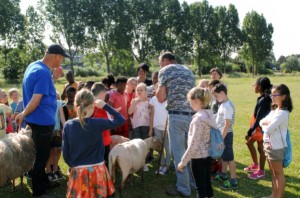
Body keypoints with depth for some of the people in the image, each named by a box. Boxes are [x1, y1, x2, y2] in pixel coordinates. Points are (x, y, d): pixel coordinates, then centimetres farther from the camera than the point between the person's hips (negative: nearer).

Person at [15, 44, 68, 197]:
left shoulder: (34, 66, 8)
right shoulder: (44, 73, -23)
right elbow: (35, 101, -24)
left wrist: (54, 78, 7)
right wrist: (23, 115, -10)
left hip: (38, 120, 10)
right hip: (42, 120, -10)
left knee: (42, 154, 22)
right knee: (42, 156, 3)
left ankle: (43, 182, 37)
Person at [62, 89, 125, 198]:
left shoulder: (68, 125, -6)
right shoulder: (98, 123, -13)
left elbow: (65, 153, -1)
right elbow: (121, 120, -3)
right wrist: (105, 106, 1)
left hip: (78, 171, 2)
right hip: (97, 170, -1)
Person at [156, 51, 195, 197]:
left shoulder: (165, 71, 1)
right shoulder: (187, 70, 20)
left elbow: (161, 98, -3)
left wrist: (158, 90, 17)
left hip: (177, 115, -6)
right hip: (192, 114, 7)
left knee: (178, 152, 1)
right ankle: (193, 181, 29)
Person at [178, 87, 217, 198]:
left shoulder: (198, 118, -22)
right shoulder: (209, 115, 3)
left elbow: (193, 145, -23)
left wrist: (183, 162, -15)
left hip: (198, 158, -8)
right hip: (208, 155, 8)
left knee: (200, 188, 3)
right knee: (207, 184, 19)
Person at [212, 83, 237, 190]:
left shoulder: (227, 106, -22)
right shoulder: (223, 104, 7)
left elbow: (227, 125, -24)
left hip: (226, 135, -9)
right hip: (221, 134, 9)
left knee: (229, 157, -1)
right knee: (223, 156, 21)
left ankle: (233, 181, 7)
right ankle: (223, 175, 36)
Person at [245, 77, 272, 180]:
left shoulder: (263, 100, -25)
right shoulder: (263, 98, 3)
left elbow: (258, 119, -25)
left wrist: (249, 132, -20)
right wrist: (251, 130, 18)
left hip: (261, 128, -10)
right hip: (258, 127, 10)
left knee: (260, 148, 4)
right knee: (249, 143, 20)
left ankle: (261, 172, 19)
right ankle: (255, 164, 35)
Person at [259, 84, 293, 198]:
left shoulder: (283, 113, -21)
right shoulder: (274, 110, 9)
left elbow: (268, 129, -26)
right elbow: (261, 122, 10)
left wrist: (265, 125, -4)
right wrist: (266, 122, -12)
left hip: (276, 147, -9)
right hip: (269, 145, 9)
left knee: (279, 173, 4)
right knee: (273, 173, 18)